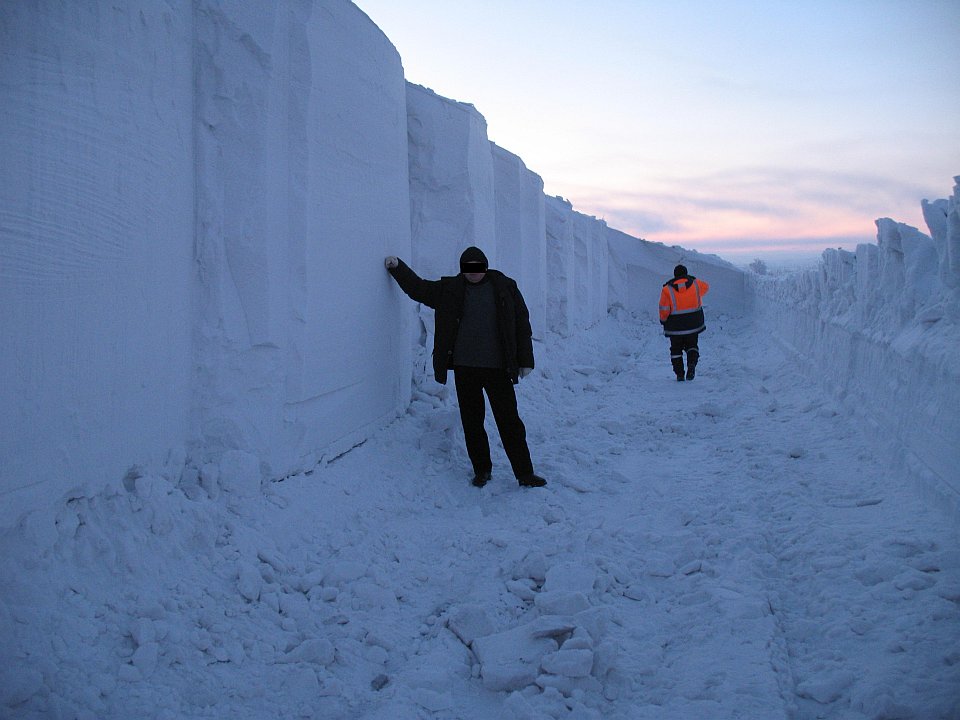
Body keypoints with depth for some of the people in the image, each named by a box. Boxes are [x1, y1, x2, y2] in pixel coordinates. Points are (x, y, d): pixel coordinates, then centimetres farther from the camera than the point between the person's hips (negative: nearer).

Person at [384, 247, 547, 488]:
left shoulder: (505, 287, 2)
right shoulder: (450, 289, 7)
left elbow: (522, 324, 4)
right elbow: (418, 288, 17)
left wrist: (525, 361, 2)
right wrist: (397, 267, 7)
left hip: (498, 368, -2)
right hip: (464, 368, 2)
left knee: (510, 421, 0)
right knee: (472, 422, 8)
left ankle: (525, 473, 6)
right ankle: (481, 470, 22)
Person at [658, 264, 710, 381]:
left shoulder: (667, 289, -10)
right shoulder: (696, 284, -3)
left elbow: (664, 310, -10)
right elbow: (706, 286, 21)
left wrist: (663, 320, 9)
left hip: (675, 326, -2)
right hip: (693, 324, 2)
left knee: (676, 349, 13)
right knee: (692, 345, 18)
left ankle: (679, 374, 7)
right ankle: (692, 364, -9)